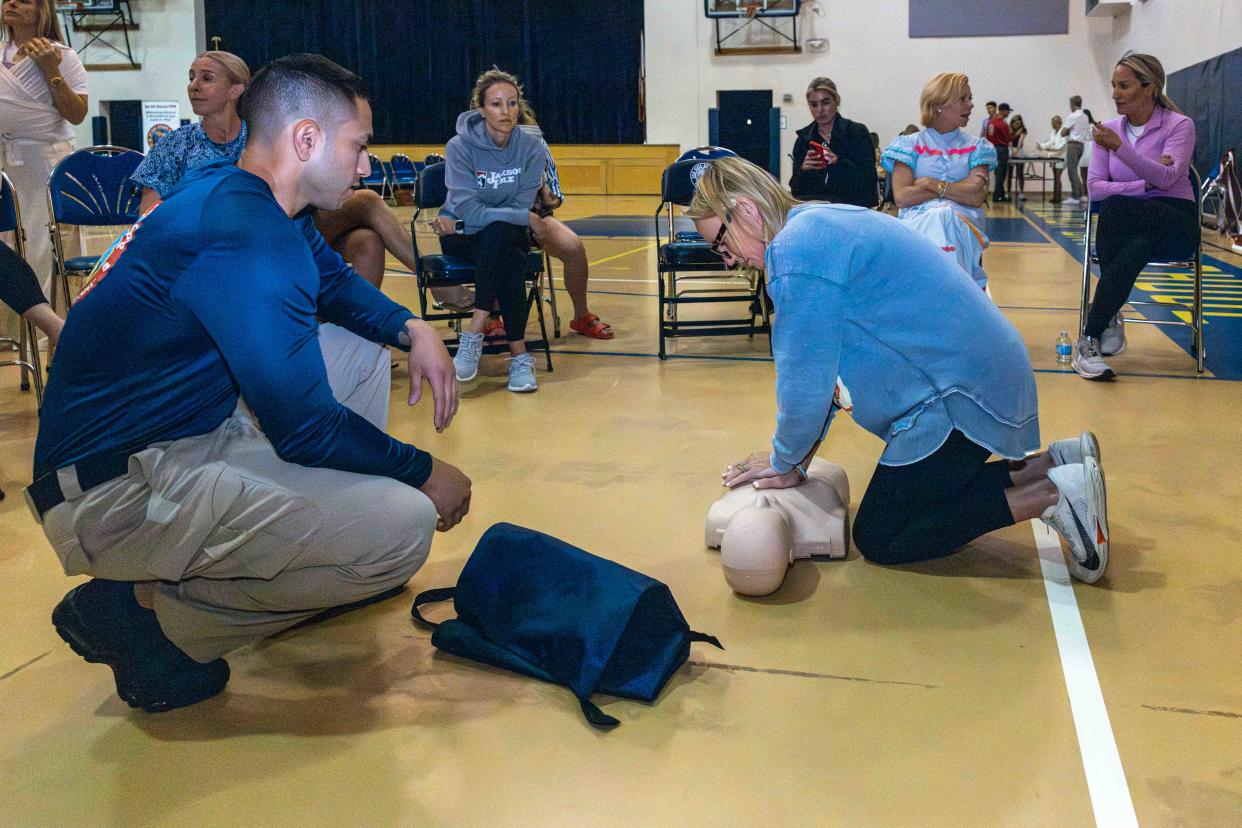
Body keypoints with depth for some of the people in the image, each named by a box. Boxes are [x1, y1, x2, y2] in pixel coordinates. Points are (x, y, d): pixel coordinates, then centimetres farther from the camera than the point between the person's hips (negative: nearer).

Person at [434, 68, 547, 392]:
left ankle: (474, 332, -33)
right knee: (510, 265, -34)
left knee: (497, 234, -36)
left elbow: (521, 208, -10)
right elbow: (467, 208, -20)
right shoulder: (460, 146, -11)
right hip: (461, 237, -2)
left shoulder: (532, 146, -5)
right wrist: (519, 216, -25)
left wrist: (468, 218, -17)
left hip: (508, 235, 2)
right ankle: (518, 353, -33)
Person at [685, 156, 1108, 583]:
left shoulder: (798, 250, -21)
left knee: (879, 541, -1)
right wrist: (793, 454, 14)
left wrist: (787, 463, 0)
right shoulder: (820, 224, 11)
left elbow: (806, 378, -17)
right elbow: (826, 360, 16)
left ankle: (1050, 496, -4)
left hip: (960, 394, -10)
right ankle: (1057, 466, 15)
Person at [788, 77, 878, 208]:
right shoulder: (803, 138, 10)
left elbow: (868, 180, -7)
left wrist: (839, 162, -20)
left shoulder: (858, 132, 2)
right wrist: (803, 170, -13)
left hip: (852, 206, -2)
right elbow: (795, 188, 7)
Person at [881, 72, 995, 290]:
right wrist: (959, 189, 0)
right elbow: (901, 196, -3)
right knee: (936, 218, -34)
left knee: (947, 218, -33)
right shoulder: (910, 145, 14)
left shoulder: (976, 148, 19)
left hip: (963, 228, 1)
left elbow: (977, 197, 1)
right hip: (917, 226, -1)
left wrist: (932, 184, -2)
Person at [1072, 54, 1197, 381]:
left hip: (1175, 224, -2)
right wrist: (1145, 185, -16)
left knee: (1114, 207, -36)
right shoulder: (1109, 129, 9)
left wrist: (1120, 148, -32)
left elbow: (1167, 178, -20)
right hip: (1124, 226, 2)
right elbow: (1094, 187, -1)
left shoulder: (1179, 125, -3)